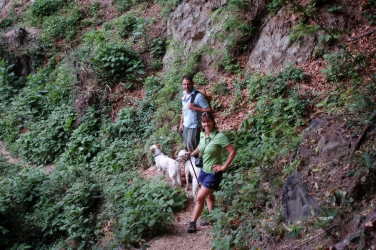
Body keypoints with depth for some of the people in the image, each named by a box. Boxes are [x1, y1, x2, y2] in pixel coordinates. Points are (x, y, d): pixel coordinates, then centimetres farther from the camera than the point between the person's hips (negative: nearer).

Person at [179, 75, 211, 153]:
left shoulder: (198, 96, -21)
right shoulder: (184, 94, 4)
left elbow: (208, 110, -21)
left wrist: (194, 108, -26)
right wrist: (181, 123, 16)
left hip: (194, 126, -8)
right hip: (185, 125, 8)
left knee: (192, 149, -2)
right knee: (186, 147, 18)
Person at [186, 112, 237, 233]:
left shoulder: (219, 136, -23)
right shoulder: (202, 134, -2)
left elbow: (233, 151, -21)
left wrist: (224, 167, -19)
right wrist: (192, 153, 16)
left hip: (213, 173, -7)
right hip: (204, 170, 7)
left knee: (200, 198, -5)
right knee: (208, 195, 20)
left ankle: (193, 223, 8)